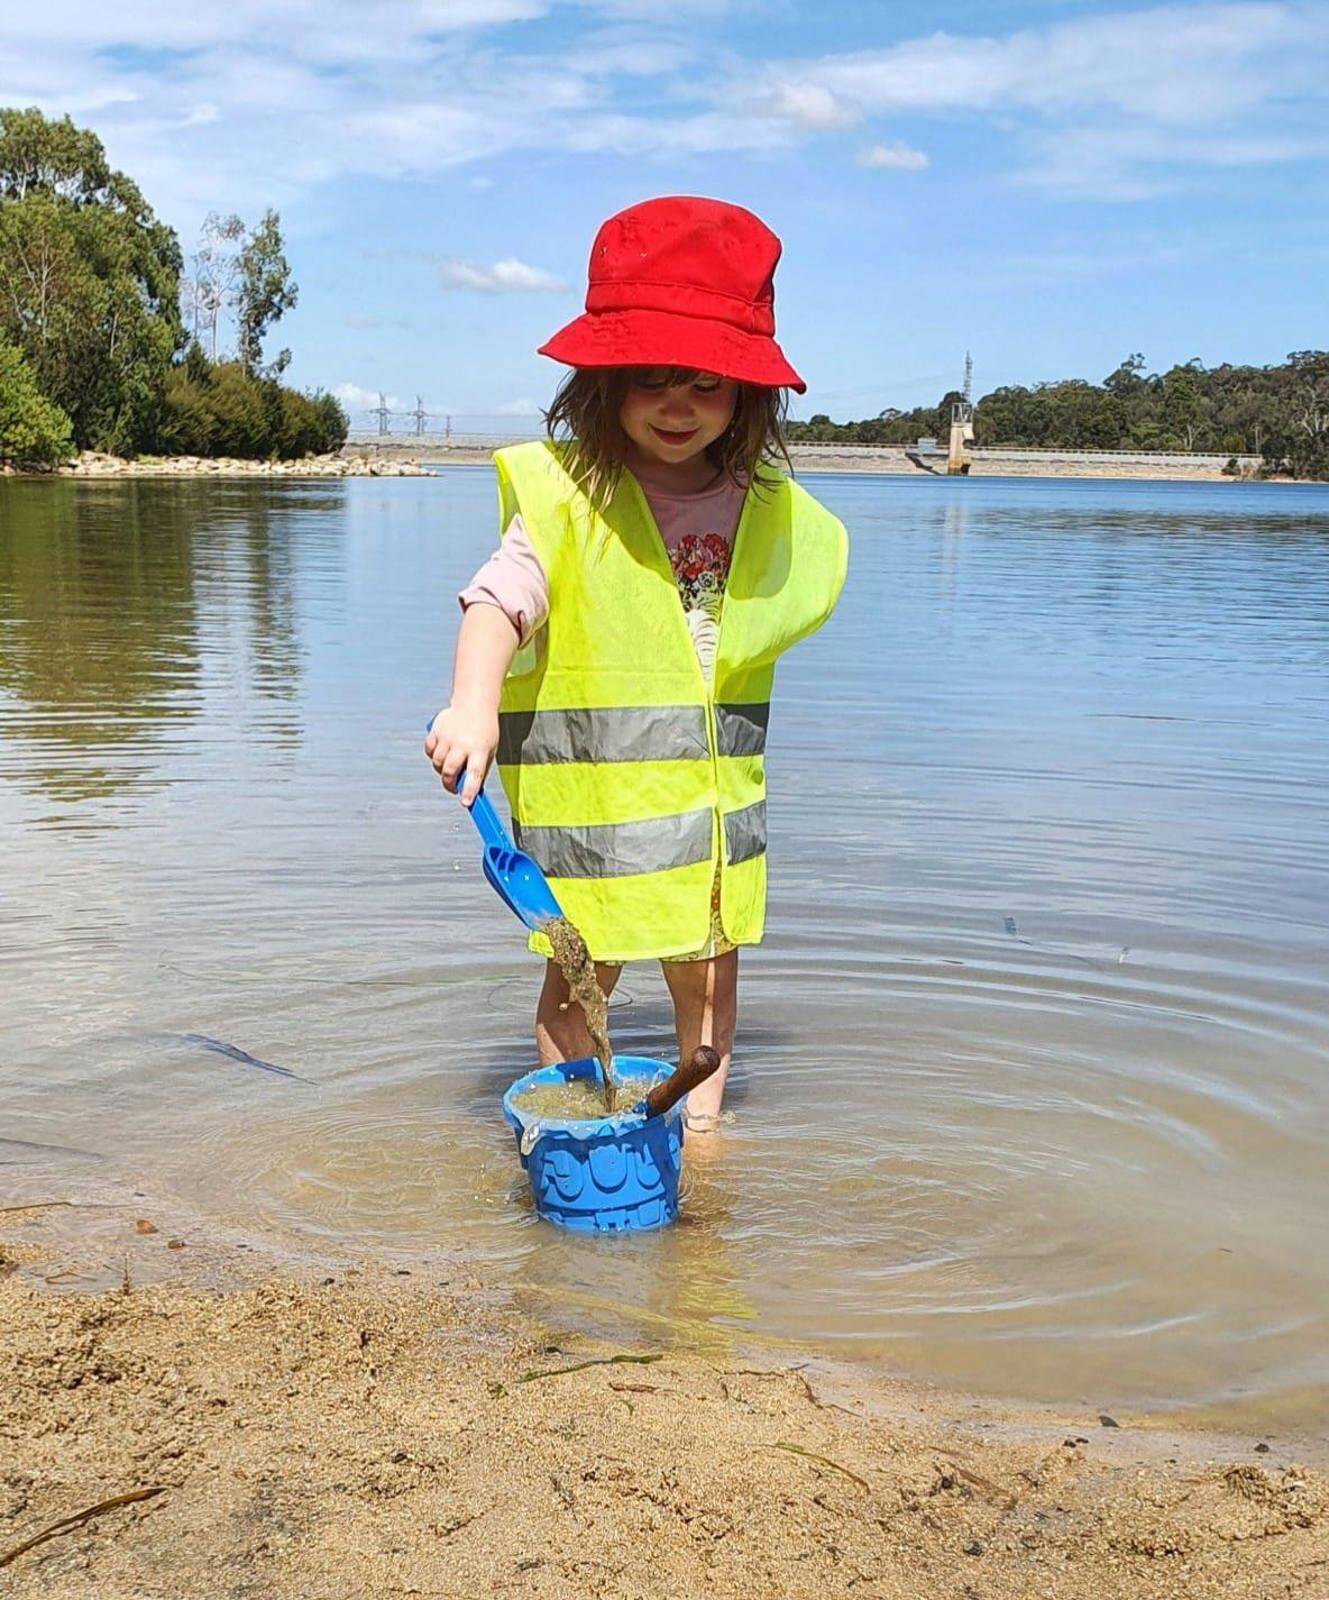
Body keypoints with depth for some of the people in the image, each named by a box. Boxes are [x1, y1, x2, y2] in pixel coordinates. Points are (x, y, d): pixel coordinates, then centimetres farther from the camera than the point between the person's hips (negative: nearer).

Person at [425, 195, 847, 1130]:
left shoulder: (773, 514, 4)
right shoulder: (566, 499, -10)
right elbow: (499, 601, -23)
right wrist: (474, 702, -39)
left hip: (713, 799, 4)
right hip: (589, 798, -4)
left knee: (708, 966, 15)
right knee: (581, 969, 6)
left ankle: (702, 1119, 33)